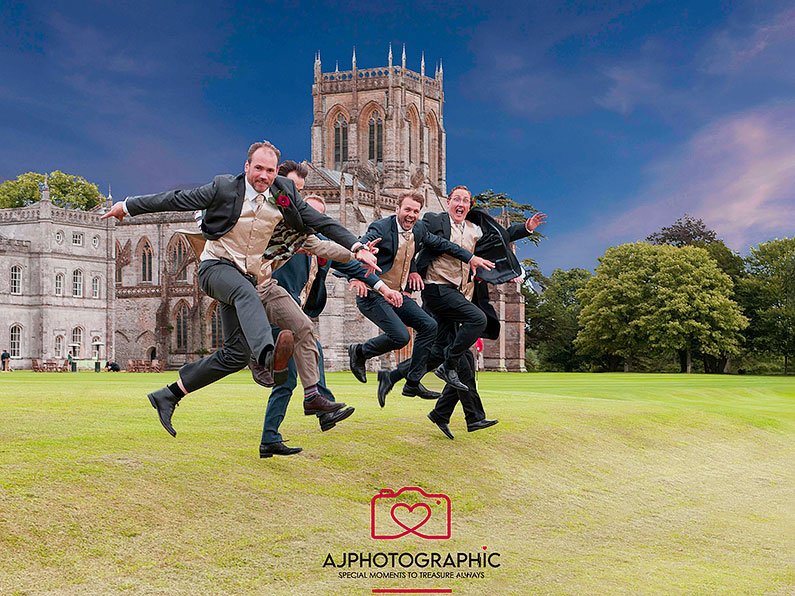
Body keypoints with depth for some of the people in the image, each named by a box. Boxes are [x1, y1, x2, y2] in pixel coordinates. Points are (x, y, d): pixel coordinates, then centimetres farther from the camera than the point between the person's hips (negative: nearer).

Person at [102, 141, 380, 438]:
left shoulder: (284, 193, 0)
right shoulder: (224, 188, -10)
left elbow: (320, 221, 6)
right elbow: (175, 200, -2)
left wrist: (356, 247, 0)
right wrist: (127, 206, 5)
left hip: (253, 276, 6)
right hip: (217, 266, -5)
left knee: (236, 354, -3)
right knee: (246, 292, -41)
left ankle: (168, 396, 9)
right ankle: (269, 354, -69)